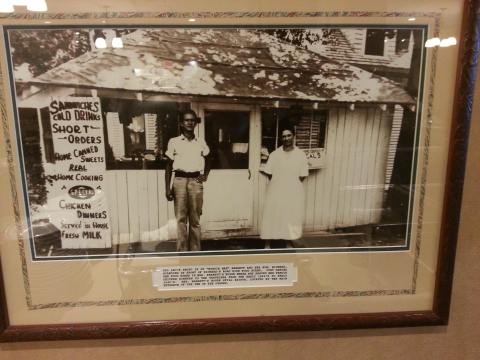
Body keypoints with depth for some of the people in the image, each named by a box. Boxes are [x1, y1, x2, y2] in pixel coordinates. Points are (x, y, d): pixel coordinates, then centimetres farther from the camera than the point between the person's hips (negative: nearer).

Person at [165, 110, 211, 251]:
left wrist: (205, 176, 5)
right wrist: (167, 188, -1)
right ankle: (182, 251, 7)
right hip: (180, 181, -1)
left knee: (195, 220, 4)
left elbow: (207, 162, 23)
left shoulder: (201, 142, 10)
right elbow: (169, 166, 5)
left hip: (196, 182, 1)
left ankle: (195, 251, 11)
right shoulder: (174, 142, 4)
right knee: (181, 219, -1)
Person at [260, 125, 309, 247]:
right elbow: (268, 173, -2)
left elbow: (303, 176, -2)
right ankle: (267, 244, 20)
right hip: (276, 192, 0)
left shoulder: (301, 155, -3)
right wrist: (279, 182, -3)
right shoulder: (274, 154, -3)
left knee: (291, 217, 11)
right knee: (271, 217, 5)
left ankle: (288, 242, 29)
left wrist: (292, 183, -4)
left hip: (294, 193, 1)